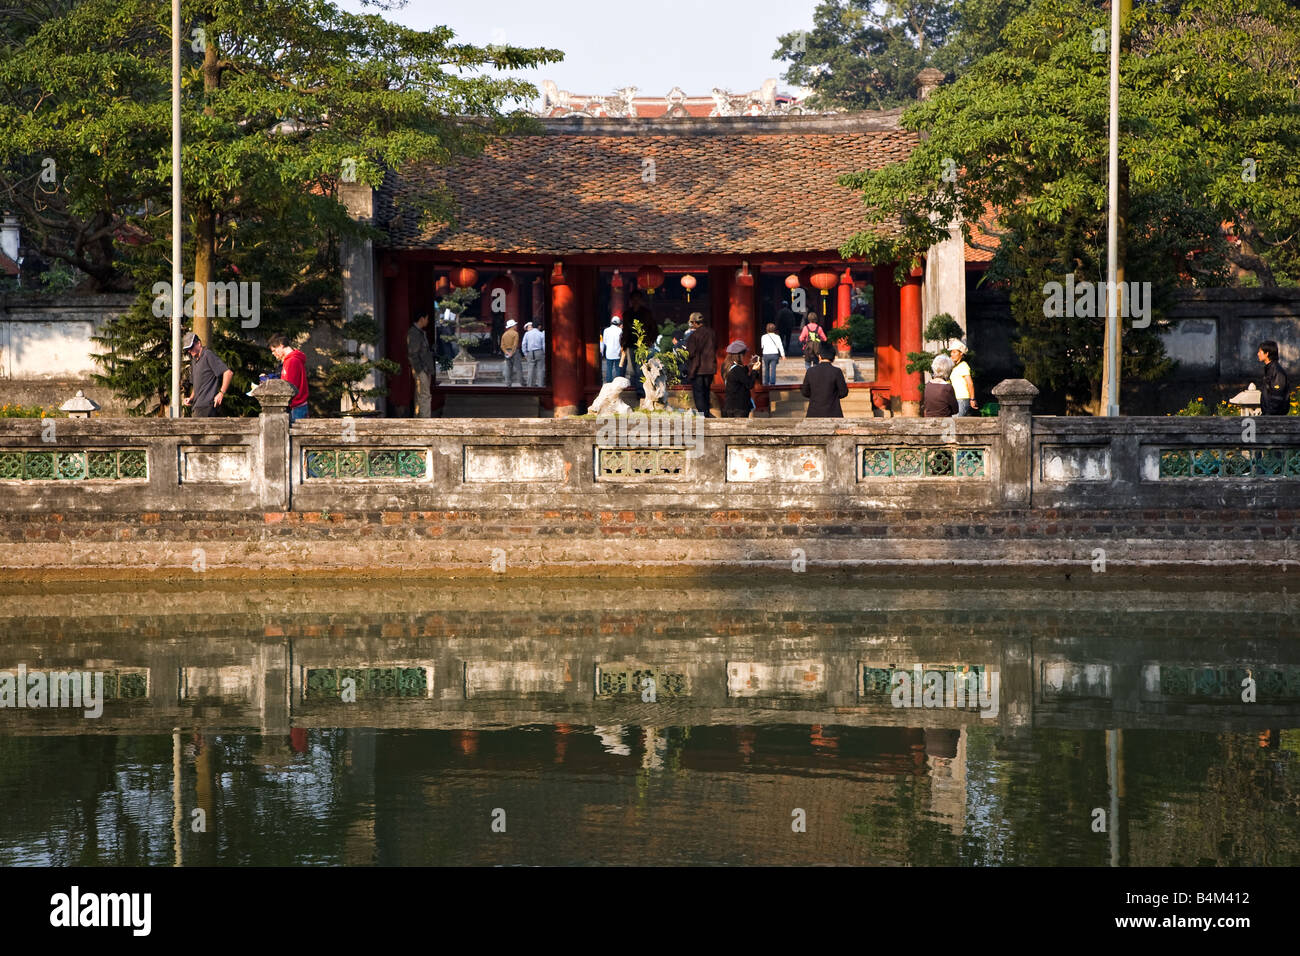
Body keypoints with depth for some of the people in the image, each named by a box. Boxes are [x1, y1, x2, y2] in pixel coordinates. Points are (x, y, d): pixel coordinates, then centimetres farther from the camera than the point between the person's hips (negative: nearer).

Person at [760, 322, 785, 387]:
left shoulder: (764, 337, 0)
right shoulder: (777, 337, 0)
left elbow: (762, 346, 9)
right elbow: (780, 346, -4)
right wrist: (782, 354, 0)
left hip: (766, 354, 0)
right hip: (774, 354, 0)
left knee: (766, 369, 16)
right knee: (773, 369, -1)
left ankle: (766, 382, 23)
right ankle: (772, 382, -10)